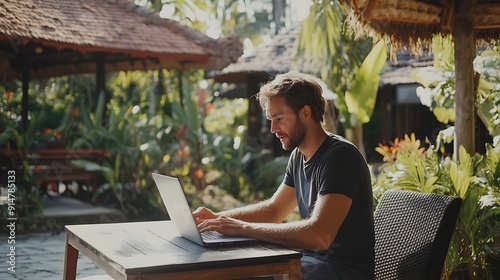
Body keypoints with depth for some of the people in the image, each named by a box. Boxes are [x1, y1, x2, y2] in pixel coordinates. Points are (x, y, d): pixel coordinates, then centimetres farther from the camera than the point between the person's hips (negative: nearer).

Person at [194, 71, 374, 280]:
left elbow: (319, 236, -32)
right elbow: (273, 209, 18)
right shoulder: (299, 155, 7)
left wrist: (242, 228, -28)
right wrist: (217, 218, 2)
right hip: (313, 258, 8)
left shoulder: (340, 156, -21)